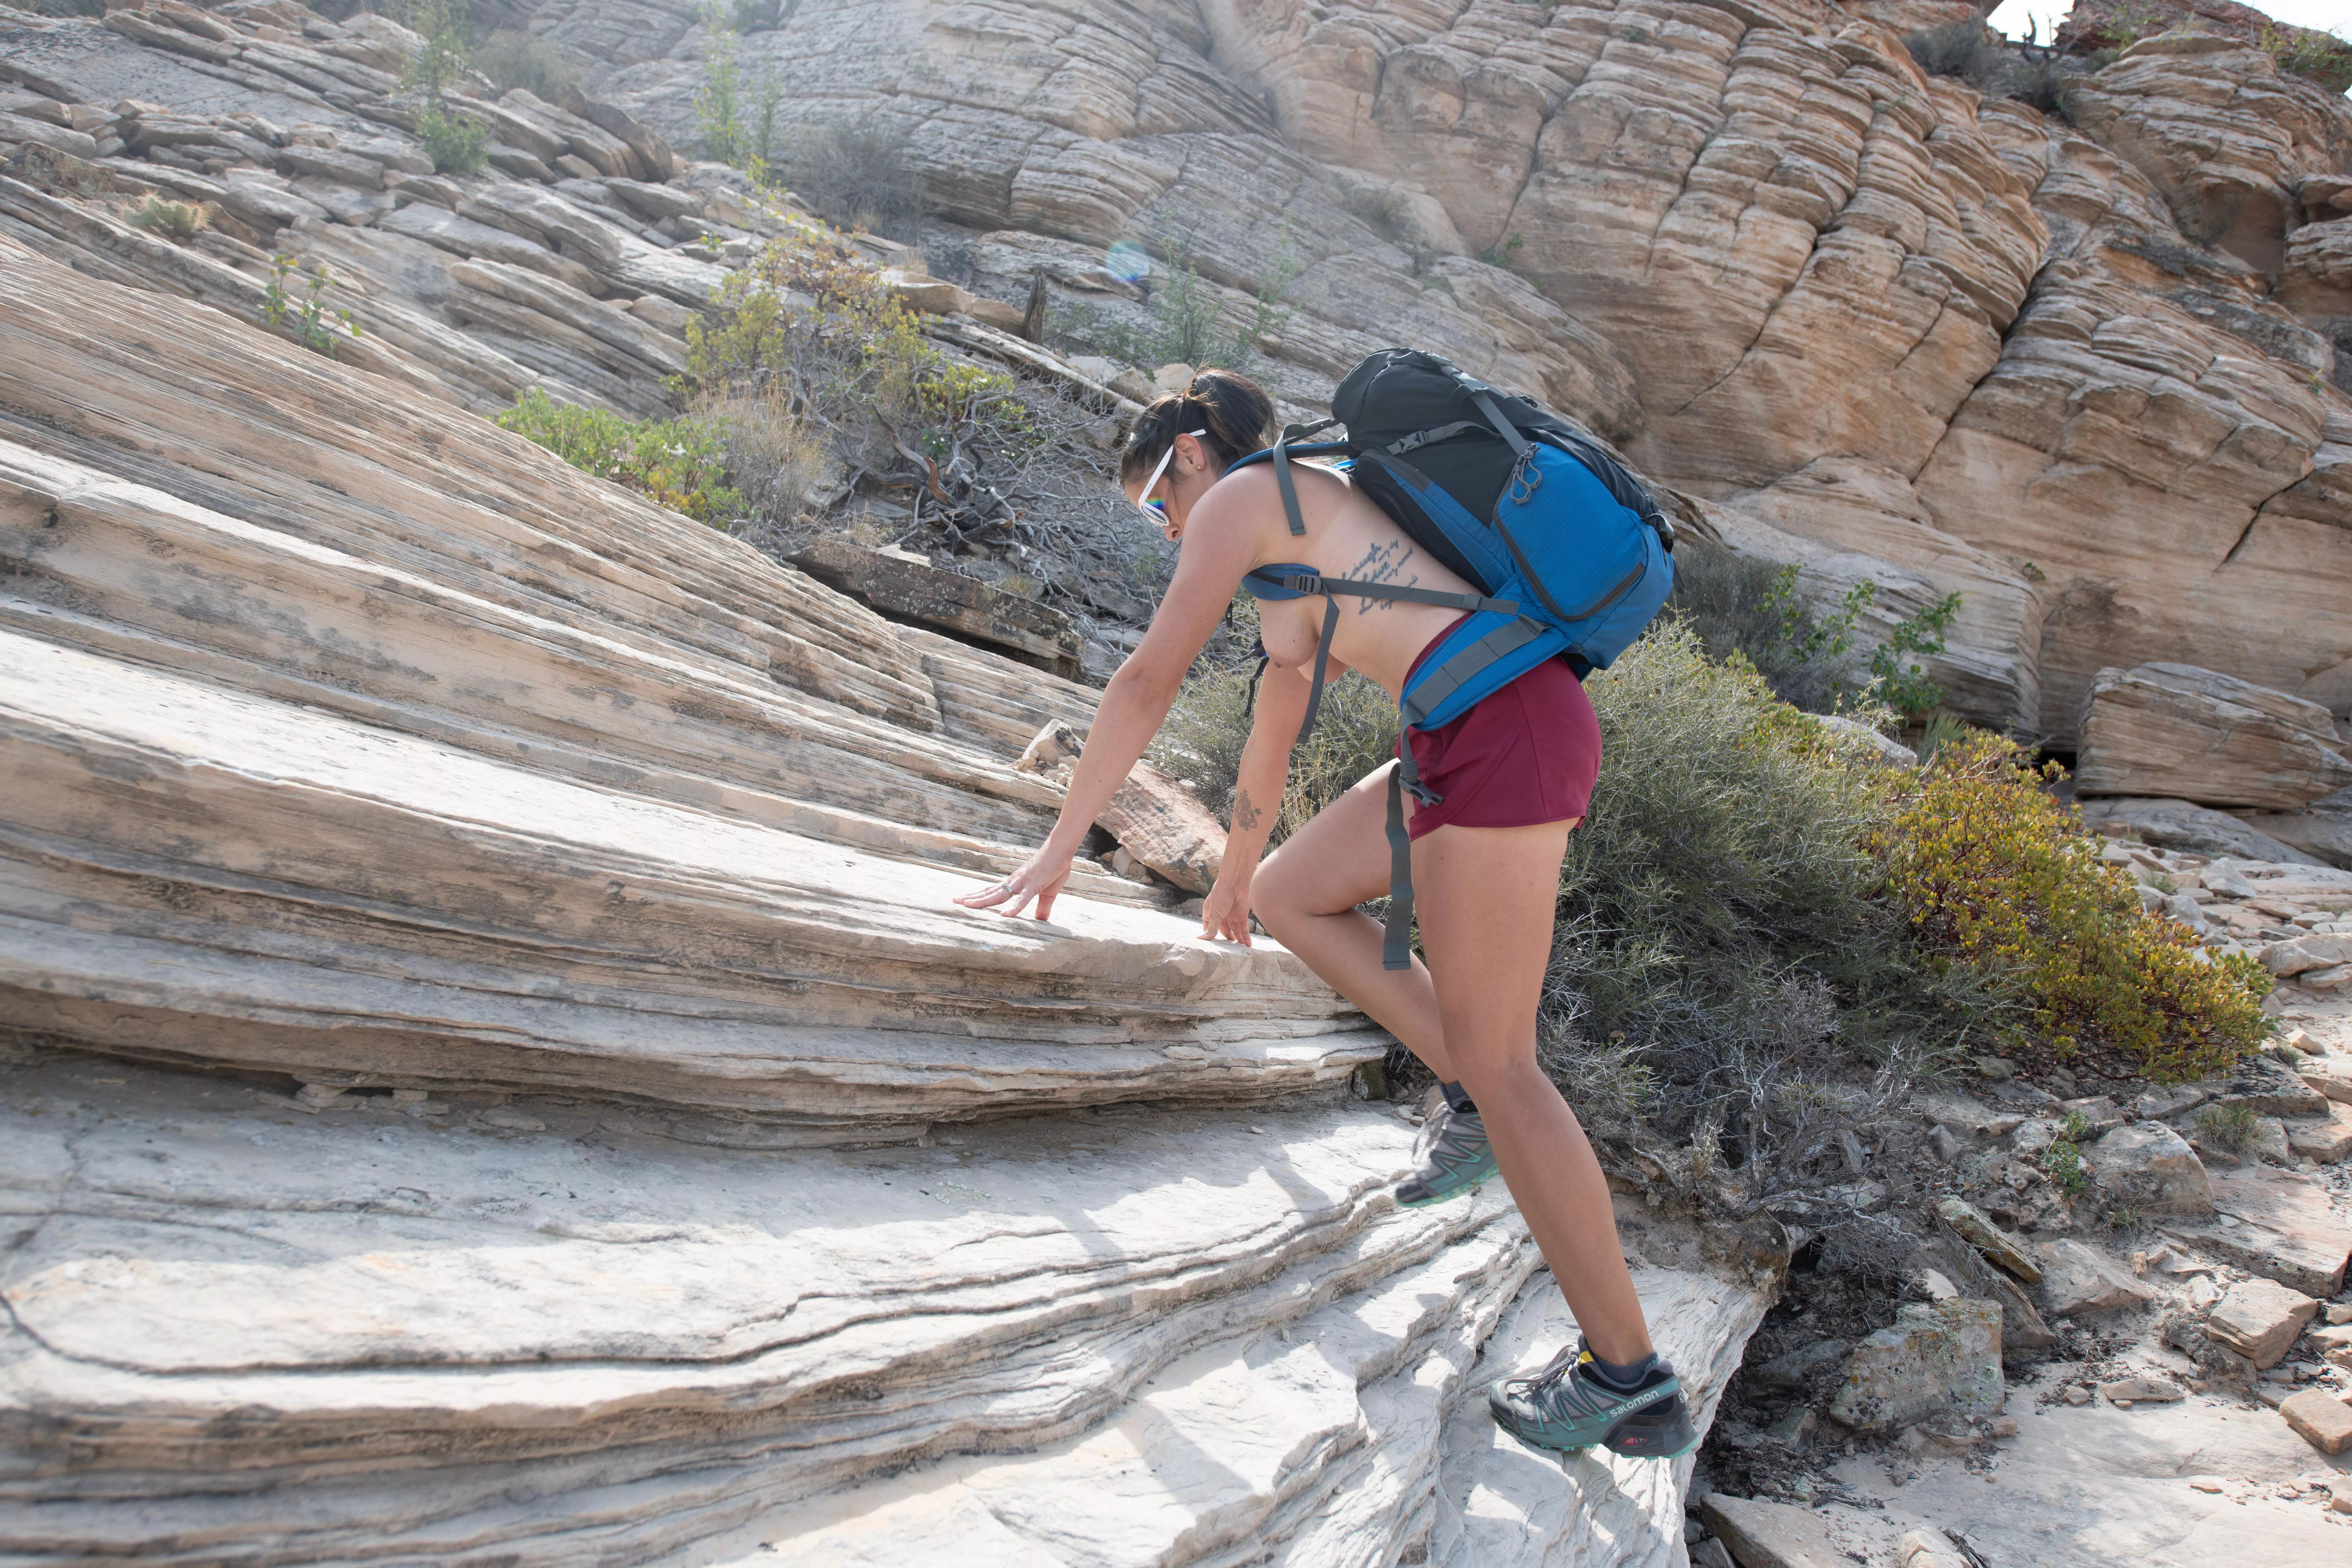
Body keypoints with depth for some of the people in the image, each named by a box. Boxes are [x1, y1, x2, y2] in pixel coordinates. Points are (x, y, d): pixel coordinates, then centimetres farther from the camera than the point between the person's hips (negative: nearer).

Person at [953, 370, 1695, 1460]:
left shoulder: (1242, 495, 1)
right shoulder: (1307, 526, 27)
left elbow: (1148, 684, -1)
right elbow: (1277, 719, 34)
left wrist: (1060, 847, 5)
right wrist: (1236, 873, 42)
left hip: (1497, 731, -9)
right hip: (1511, 729, 9)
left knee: (1495, 1063, -5)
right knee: (1291, 895, 18)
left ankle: (1630, 1381, 3)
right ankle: (1473, 1103, 16)